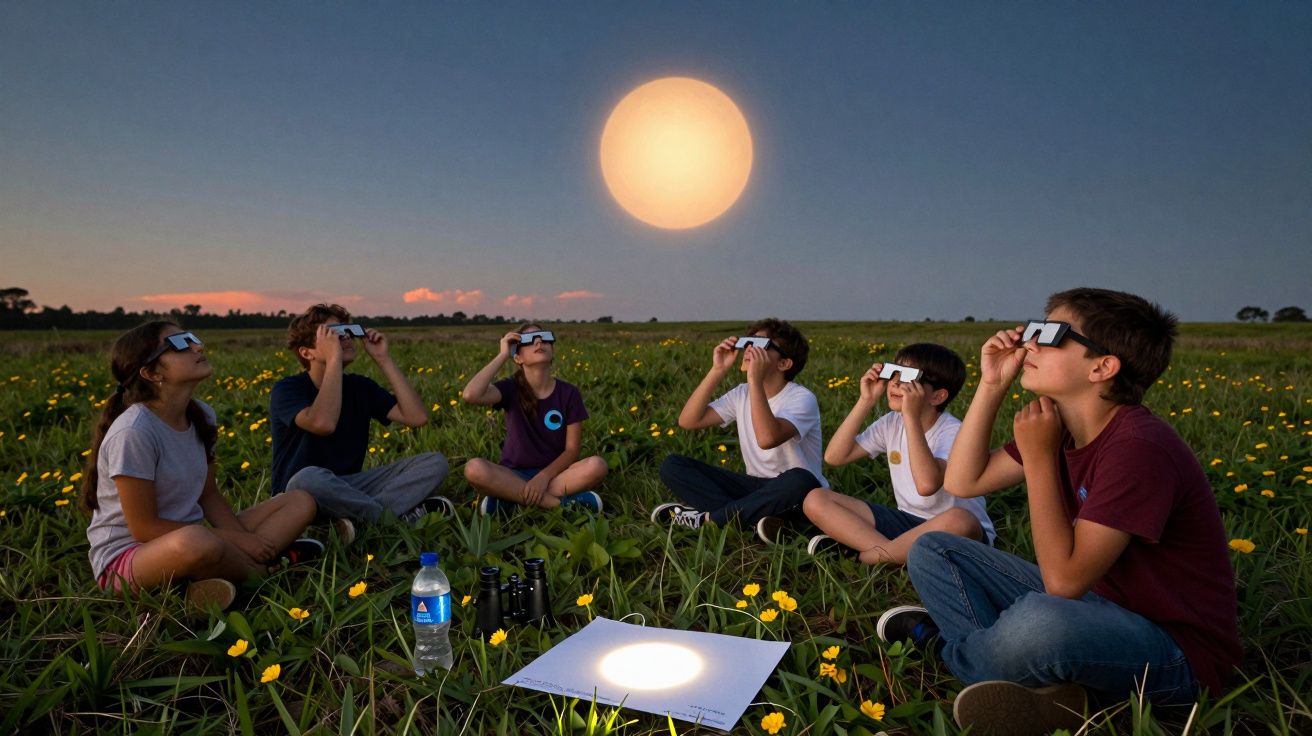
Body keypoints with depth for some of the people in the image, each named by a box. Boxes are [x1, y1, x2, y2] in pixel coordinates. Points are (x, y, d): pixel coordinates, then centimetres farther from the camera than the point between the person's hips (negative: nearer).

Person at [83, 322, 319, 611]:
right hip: (126, 556, -7)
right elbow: (144, 528, -18)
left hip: (188, 539, 7)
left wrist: (243, 540, -10)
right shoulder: (133, 433, -21)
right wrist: (232, 539, -16)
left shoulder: (201, 415, 1)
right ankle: (264, 569, -10)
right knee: (197, 542, -41)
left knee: (300, 503, -1)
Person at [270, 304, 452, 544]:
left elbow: (418, 417, -8)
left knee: (435, 463, -10)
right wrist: (334, 358, -26)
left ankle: (358, 517, -27)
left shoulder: (361, 388, 6)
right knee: (309, 477, -42)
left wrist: (384, 360, -8)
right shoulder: (287, 390, -10)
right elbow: (323, 423, -33)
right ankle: (400, 514, -22)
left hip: (350, 486, 5)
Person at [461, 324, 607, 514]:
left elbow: (573, 449, -3)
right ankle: (563, 502, -29)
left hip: (553, 473, 1)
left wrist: (544, 476, -20)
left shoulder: (569, 393, -2)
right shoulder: (511, 388, -4)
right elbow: (471, 395, -25)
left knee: (597, 465, -30)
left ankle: (511, 499, -22)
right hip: (514, 474, -1)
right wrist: (503, 355, -17)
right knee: (473, 468, -33)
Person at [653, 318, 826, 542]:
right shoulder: (741, 395, 3)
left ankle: (706, 518, -25)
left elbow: (768, 438, -36)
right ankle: (754, 516, -26)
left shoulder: (802, 399, -16)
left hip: (794, 495, -5)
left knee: (800, 481, -42)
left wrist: (755, 380, -33)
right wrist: (717, 372, -11)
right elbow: (688, 421, -6)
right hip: (757, 487, 5)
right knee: (672, 466, -9)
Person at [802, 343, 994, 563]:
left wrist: (911, 416, -33)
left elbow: (927, 485, -38)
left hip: (948, 530, -5)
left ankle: (860, 555, -23)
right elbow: (834, 457, -5)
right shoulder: (891, 423, 1)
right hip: (907, 521, 5)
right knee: (815, 500, -8)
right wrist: (865, 402, -10)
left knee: (959, 520, -43)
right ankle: (899, 553, -21)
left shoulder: (952, 432, -18)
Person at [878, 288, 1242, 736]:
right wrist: (992, 385, -5)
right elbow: (962, 482, 3)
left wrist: (1039, 457, -23)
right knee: (931, 552, 3)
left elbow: (1062, 582, -27)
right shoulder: (1061, 426, 0)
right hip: (1094, 603, 8)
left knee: (1037, 621, -41)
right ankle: (1046, 688, -11)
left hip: (1175, 651, -8)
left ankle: (945, 643, -6)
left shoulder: (1137, 447, -26)